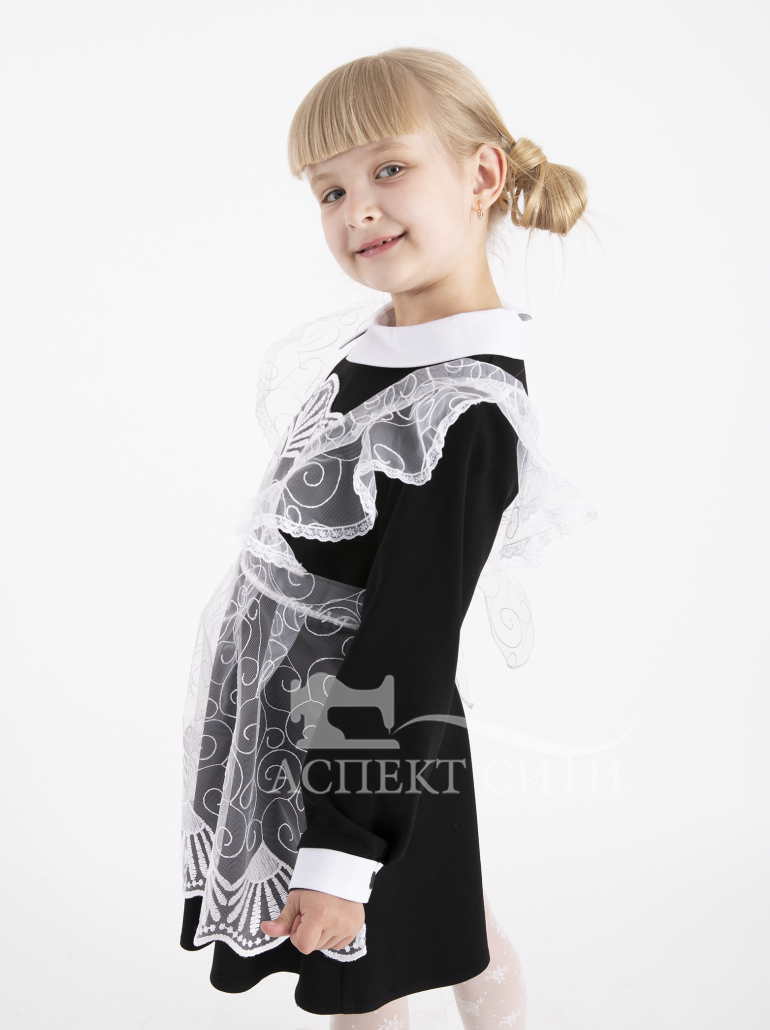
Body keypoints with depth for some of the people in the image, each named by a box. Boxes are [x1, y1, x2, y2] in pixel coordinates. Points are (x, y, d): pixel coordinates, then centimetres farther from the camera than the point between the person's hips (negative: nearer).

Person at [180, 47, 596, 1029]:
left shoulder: (466, 418, -28)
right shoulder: (372, 343, -1)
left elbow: (408, 657, -26)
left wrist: (342, 857, -21)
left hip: (362, 742, -8)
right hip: (285, 716, 8)